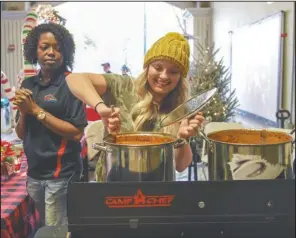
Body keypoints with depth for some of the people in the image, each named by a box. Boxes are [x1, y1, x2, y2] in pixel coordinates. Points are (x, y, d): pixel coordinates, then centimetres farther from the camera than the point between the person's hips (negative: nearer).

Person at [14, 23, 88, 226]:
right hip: (34, 172, 6)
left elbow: (77, 133, -18)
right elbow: (21, 134, 9)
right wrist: (23, 111, -10)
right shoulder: (28, 84, 6)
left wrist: (36, 110, -17)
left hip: (61, 173, -6)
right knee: (45, 228, 21)